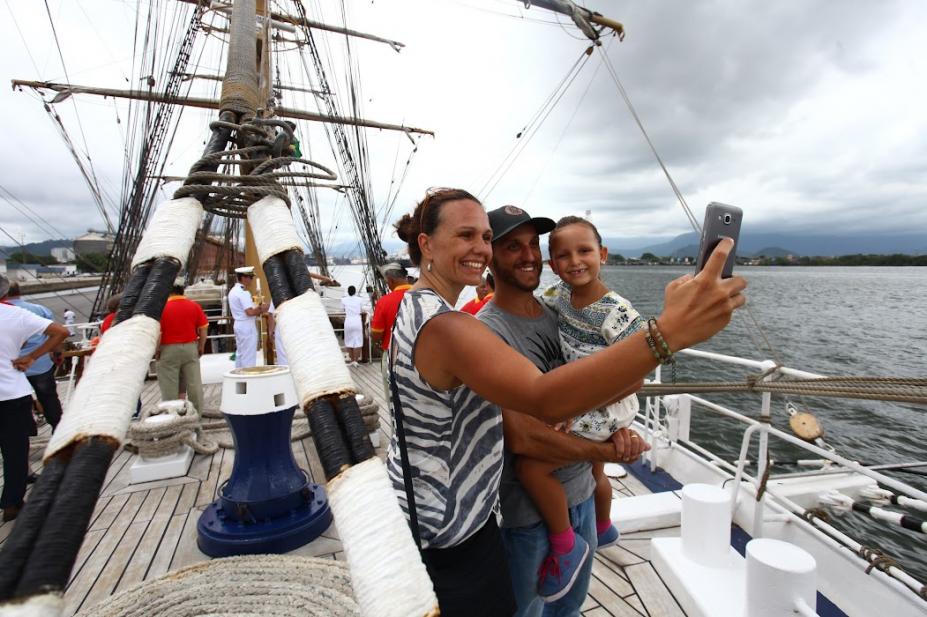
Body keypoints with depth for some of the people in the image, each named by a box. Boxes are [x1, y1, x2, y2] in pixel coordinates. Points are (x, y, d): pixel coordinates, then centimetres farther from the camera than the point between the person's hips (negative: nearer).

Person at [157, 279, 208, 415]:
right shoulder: (194, 306, 0)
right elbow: (203, 329, 1)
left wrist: (157, 350, 2)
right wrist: (201, 347, 12)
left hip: (169, 350, -3)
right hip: (190, 348, 3)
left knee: (169, 386, 7)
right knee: (194, 383, 9)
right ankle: (197, 413, 17)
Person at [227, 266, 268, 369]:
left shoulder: (233, 291, 12)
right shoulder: (243, 292, -18)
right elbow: (250, 312, -24)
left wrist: (258, 309, 7)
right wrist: (261, 309, -8)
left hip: (238, 325, 10)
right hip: (247, 326, -10)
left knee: (240, 354, 17)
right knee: (249, 356, -4)